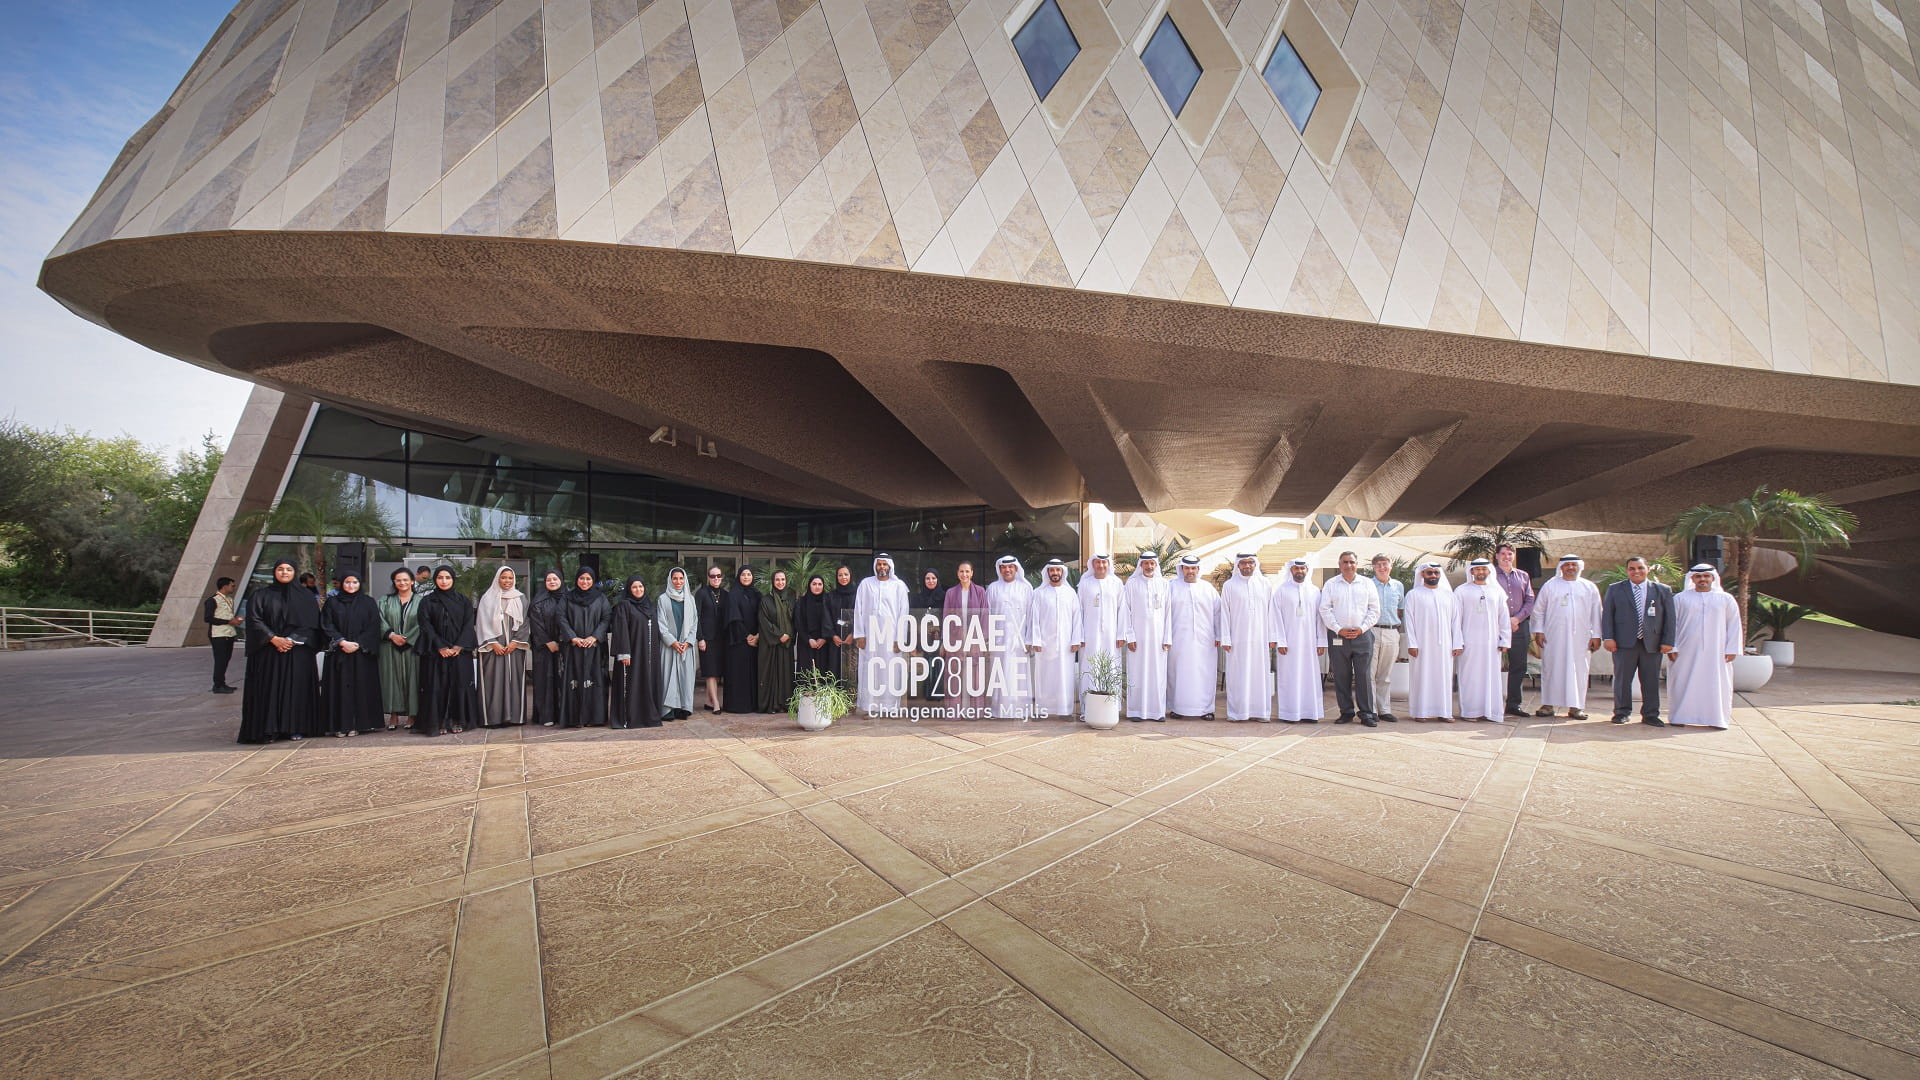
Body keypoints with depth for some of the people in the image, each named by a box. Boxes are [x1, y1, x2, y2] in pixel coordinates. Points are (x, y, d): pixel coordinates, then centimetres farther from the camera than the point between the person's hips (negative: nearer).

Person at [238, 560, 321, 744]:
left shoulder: (306, 597, 9)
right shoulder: (260, 596, 8)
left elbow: (311, 623, 1)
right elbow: (254, 620, -2)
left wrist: (292, 639, -12)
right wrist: (273, 638, -14)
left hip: (298, 653, 0)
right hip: (268, 651, 0)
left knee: (297, 688, -1)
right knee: (269, 689, -3)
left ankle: (296, 728, 4)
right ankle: (269, 730, 0)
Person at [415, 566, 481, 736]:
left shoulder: (463, 600, 8)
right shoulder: (427, 601, 5)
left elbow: (468, 624, 2)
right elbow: (426, 626, -2)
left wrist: (458, 647, -10)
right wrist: (440, 647, -13)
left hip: (460, 650, 1)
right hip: (436, 651, -1)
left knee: (460, 685, -1)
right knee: (437, 686, -3)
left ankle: (458, 721, 6)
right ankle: (439, 722, 1)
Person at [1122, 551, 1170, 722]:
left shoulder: (1163, 584, 7)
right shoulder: (1132, 583, 3)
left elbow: (1167, 612, 6)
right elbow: (1126, 611, 1)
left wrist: (1167, 638, 1)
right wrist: (1129, 636, -5)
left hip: (1158, 636, 2)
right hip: (1138, 635, -1)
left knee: (1158, 673, 2)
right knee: (1137, 673, 0)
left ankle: (1157, 711, 9)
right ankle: (1136, 711, 7)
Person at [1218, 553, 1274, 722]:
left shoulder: (1266, 584, 8)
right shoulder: (1230, 585, 4)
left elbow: (1271, 611, 8)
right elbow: (1225, 613, 3)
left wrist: (1272, 637, 3)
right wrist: (1225, 639, -3)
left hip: (1260, 638, 2)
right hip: (1238, 639, -1)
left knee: (1261, 675, 3)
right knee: (1237, 676, 0)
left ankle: (1261, 711, 11)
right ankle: (1236, 713, 6)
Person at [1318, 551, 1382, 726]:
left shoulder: (1367, 583, 9)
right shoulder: (1330, 585, 7)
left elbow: (1374, 610, 6)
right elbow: (1325, 610, 2)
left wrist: (1362, 628, -6)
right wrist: (1339, 629, -8)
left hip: (1362, 635, 0)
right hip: (1338, 636, 0)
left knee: (1364, 676, -2)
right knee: (1341, 677, 3)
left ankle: (1366, 713, 4)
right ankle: (1346, 712, 11)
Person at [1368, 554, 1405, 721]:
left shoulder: (1399, 586, 13)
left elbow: (1400, 612, 19)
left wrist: (1398, 632, 15)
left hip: (1392, 633, 4)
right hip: (1371, 631, -4)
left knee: (1386, 675, 10)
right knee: (1370, 673, -4)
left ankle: (1384, 709, 16)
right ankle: (1370, 710, 1)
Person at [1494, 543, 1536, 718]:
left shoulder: (1523, 576, 16)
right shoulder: (1491, 575, 2)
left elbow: (1530, 600, 9)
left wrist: (1516, 619, -5)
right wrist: (1504, 622, -9)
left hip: (1520, 626, 4)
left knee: (1519, 666, 5)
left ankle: (1514, 704, 13)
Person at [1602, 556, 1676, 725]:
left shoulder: (1663, 590, 9)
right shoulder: (1615, 589, 7)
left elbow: (1669, 617, 6)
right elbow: (1607, 614, 4)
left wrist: (1668, 641, -1)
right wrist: (1608, 637, -6)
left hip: (1652, 643, 1)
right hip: (1624, 642, -1)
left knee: (1651, 680, 5)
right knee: (1622, 679, 3)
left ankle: (1650, 715, 15)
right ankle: (1621, 712, 13)